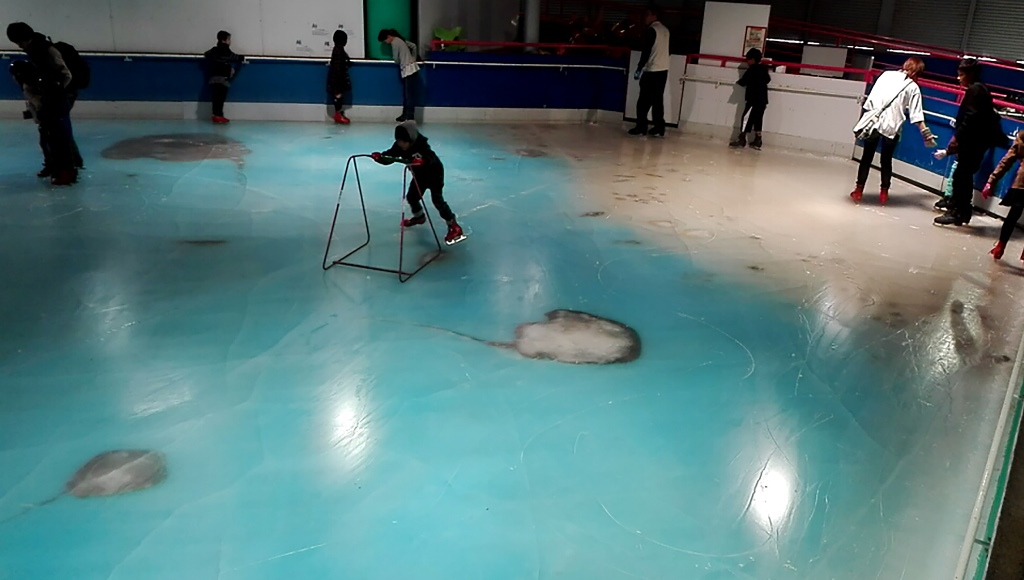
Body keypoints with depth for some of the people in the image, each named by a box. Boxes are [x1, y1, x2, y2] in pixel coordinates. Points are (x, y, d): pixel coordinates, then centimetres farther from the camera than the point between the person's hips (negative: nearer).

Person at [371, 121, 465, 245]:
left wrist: (422, 161, -75)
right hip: (419, 174, 7)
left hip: (434, 173, -7)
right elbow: (389, 156, -21)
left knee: (437, 200, -17)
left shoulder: (421, 145, -38)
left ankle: (454, 227, -7)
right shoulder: (399, 146, -19)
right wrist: (380, 157, -43)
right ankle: (419, 216, 43)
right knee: (411, 197, 13)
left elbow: (431, 159, -54)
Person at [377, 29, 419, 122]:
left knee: (409, 94, -6)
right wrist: (413, 58, 18)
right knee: (406, 94, 12)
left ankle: (410, 116, -4)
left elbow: (396, 60, -8)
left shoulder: (394, 42, -13)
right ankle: (405, 114, 17)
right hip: (407, 70, 10)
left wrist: (401, 62, 13)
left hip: (409, 70, -10)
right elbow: (413, 46, 20)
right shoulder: (399, 40, 14)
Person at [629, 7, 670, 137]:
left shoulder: (651, 30, -11)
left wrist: (639, 68, -12)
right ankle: (659, 128, 7)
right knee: (658, 100, 8)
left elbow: (646, 51, -15)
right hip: (663, 69, 8)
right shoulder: (665, 30, 14)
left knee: (644, 100, -2)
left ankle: (641, 127, -2)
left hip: (652, 70, -8)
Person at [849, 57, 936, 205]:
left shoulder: (887, 74, 8)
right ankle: (884, 193, 22)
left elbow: (872, 96, 6)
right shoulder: (913, 88, 2)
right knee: (886, 160, 14)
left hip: (874, 122, 1)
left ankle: (859, 190, 14)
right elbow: (916, 115, -2)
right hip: (892, 127, -1)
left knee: (867, 157, 11)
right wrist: (926, 134, 2)